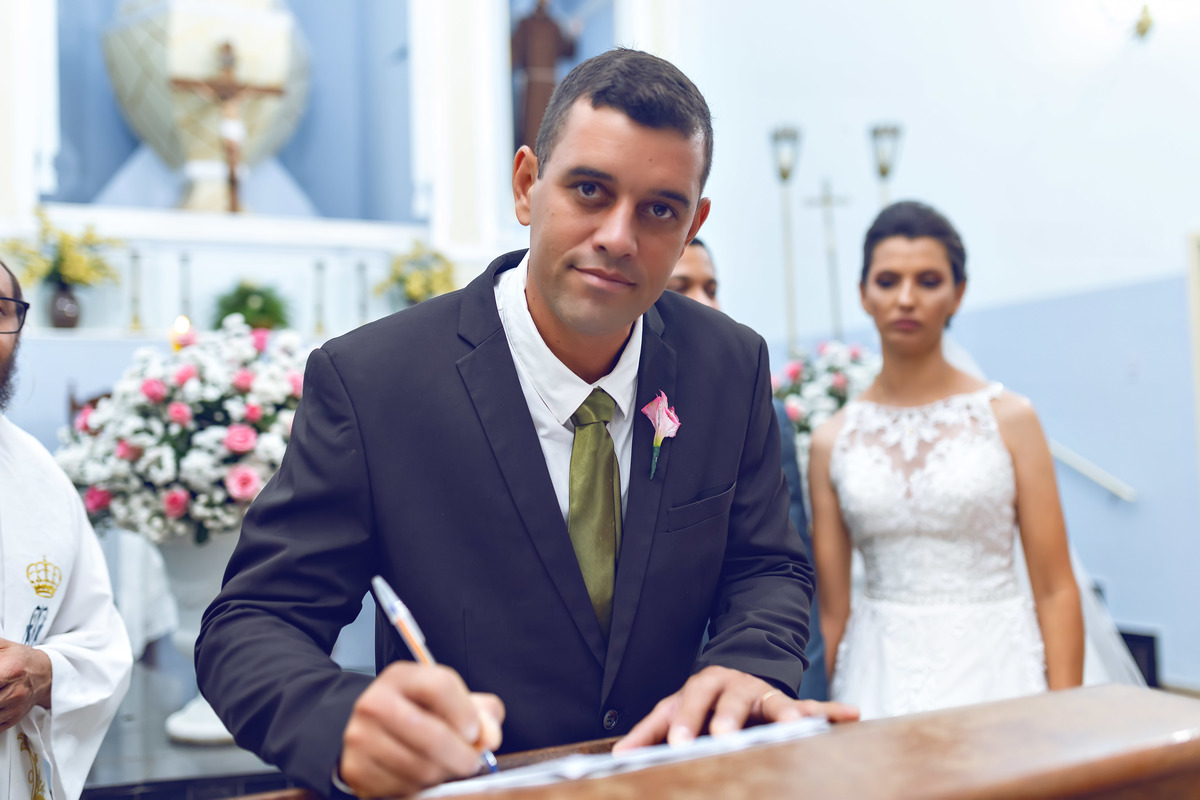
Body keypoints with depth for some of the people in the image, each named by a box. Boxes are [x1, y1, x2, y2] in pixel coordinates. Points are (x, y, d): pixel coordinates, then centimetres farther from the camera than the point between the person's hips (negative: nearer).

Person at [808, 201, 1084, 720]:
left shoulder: (1008, 418, -2)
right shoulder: (832, 442, 2)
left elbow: (1055, 590, -3)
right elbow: (831, 609, 5)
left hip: (996, 671, -1)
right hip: (881, 678, 1)